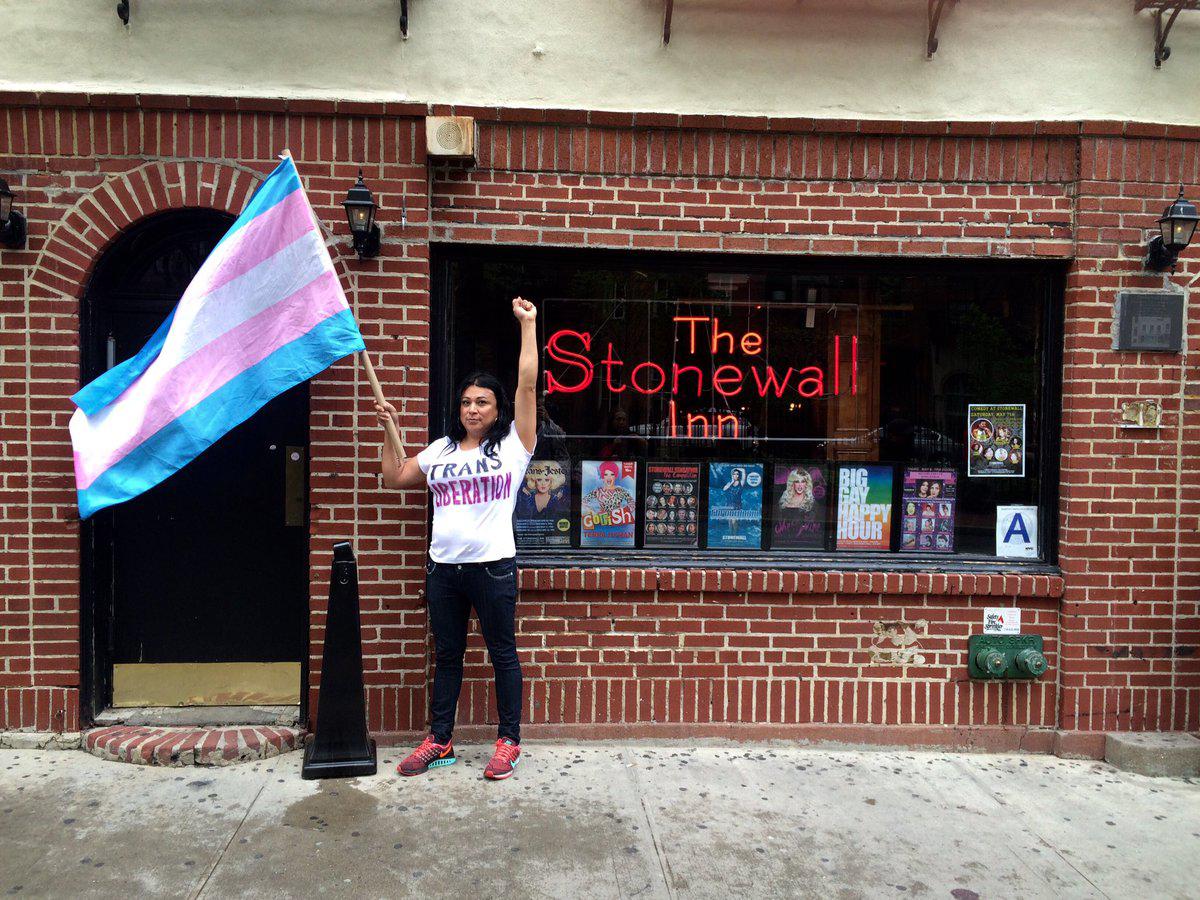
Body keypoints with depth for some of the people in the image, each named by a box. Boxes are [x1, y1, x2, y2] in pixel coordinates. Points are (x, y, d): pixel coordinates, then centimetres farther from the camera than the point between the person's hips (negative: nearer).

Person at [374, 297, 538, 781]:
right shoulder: (440, 450, 13)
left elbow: (527, 384, -6)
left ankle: (509, 741, 16)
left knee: (502, 654, 5)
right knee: (446, 655, 13)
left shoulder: (512, 445, 0)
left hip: (493, 566, -4)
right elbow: (395, 477, 20)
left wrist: (527, 325, -6)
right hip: (443, 567, 5)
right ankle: (440, 741, 23)